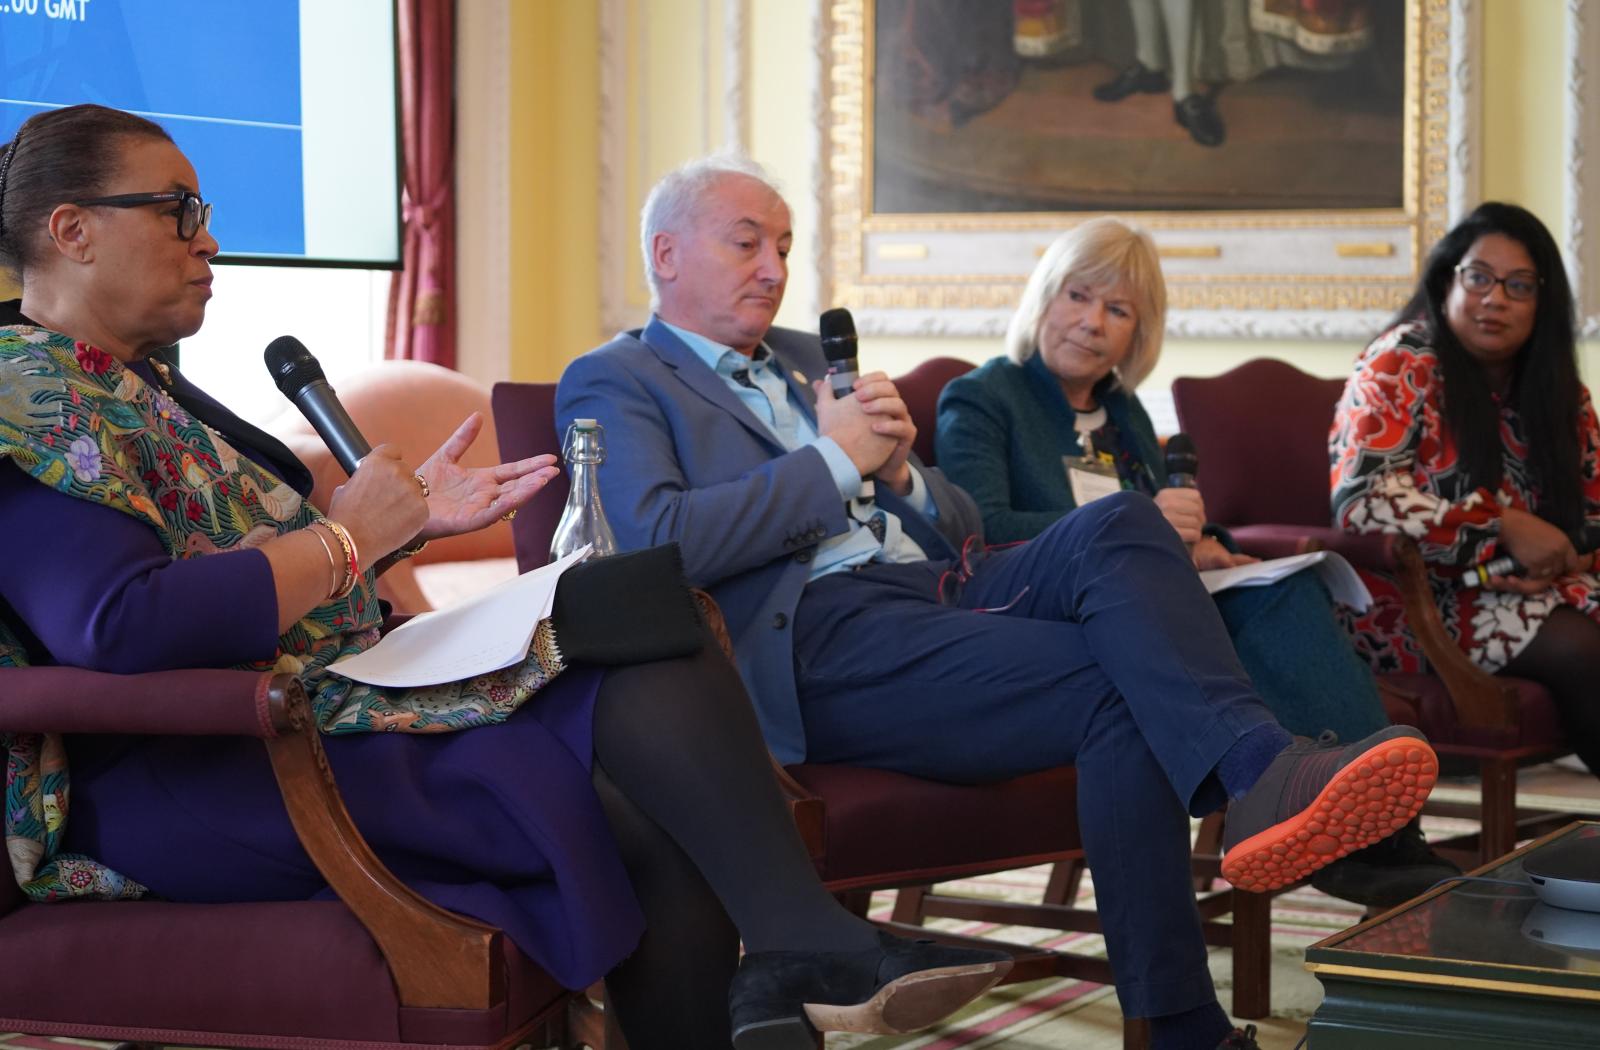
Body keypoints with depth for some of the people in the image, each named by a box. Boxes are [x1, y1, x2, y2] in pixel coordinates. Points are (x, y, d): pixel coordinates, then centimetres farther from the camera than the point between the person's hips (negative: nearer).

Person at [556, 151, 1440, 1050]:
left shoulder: (808, 359, 30)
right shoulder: (614, 384, 9)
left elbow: (961, 524, 26)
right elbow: (654, 541, -13)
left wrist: (897, 471, 3)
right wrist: (832, 460, -8)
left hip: (945, 584, 6)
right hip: (819, 636, -6)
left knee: (1119, 522, -26)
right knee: (1119, 690, -27)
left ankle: (1259, 775, -41)